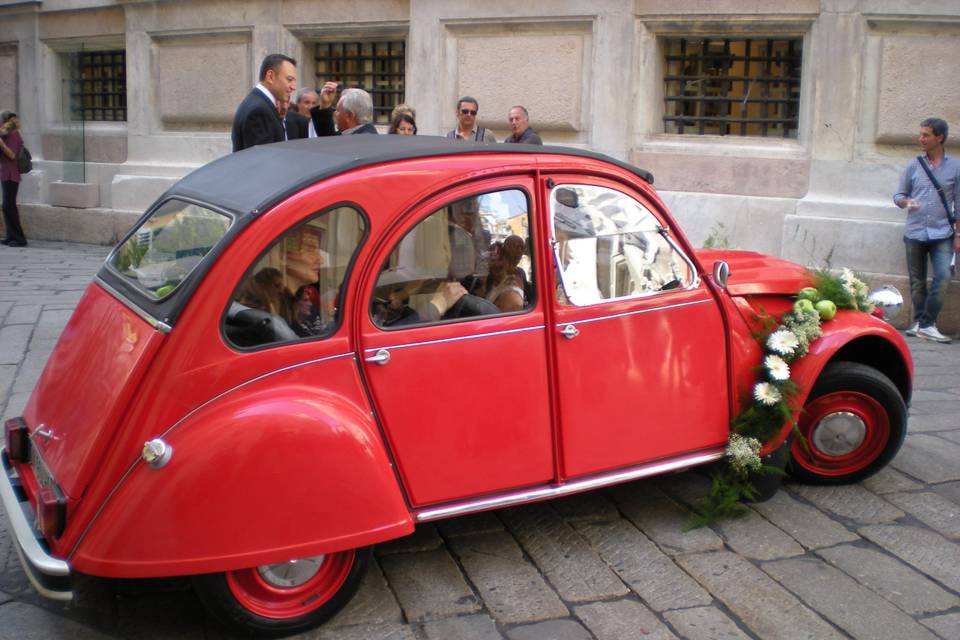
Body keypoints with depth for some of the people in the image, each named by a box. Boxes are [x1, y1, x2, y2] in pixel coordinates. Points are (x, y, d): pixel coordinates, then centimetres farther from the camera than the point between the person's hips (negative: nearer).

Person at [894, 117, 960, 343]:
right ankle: (919, 321, 16)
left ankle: (926, 324, -12)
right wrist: (906, 201, -13)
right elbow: (898, 195, 12)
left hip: (942, 233, -1)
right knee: (917, 281, 6)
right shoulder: (913, 166, 8)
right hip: (915, 232, 1)